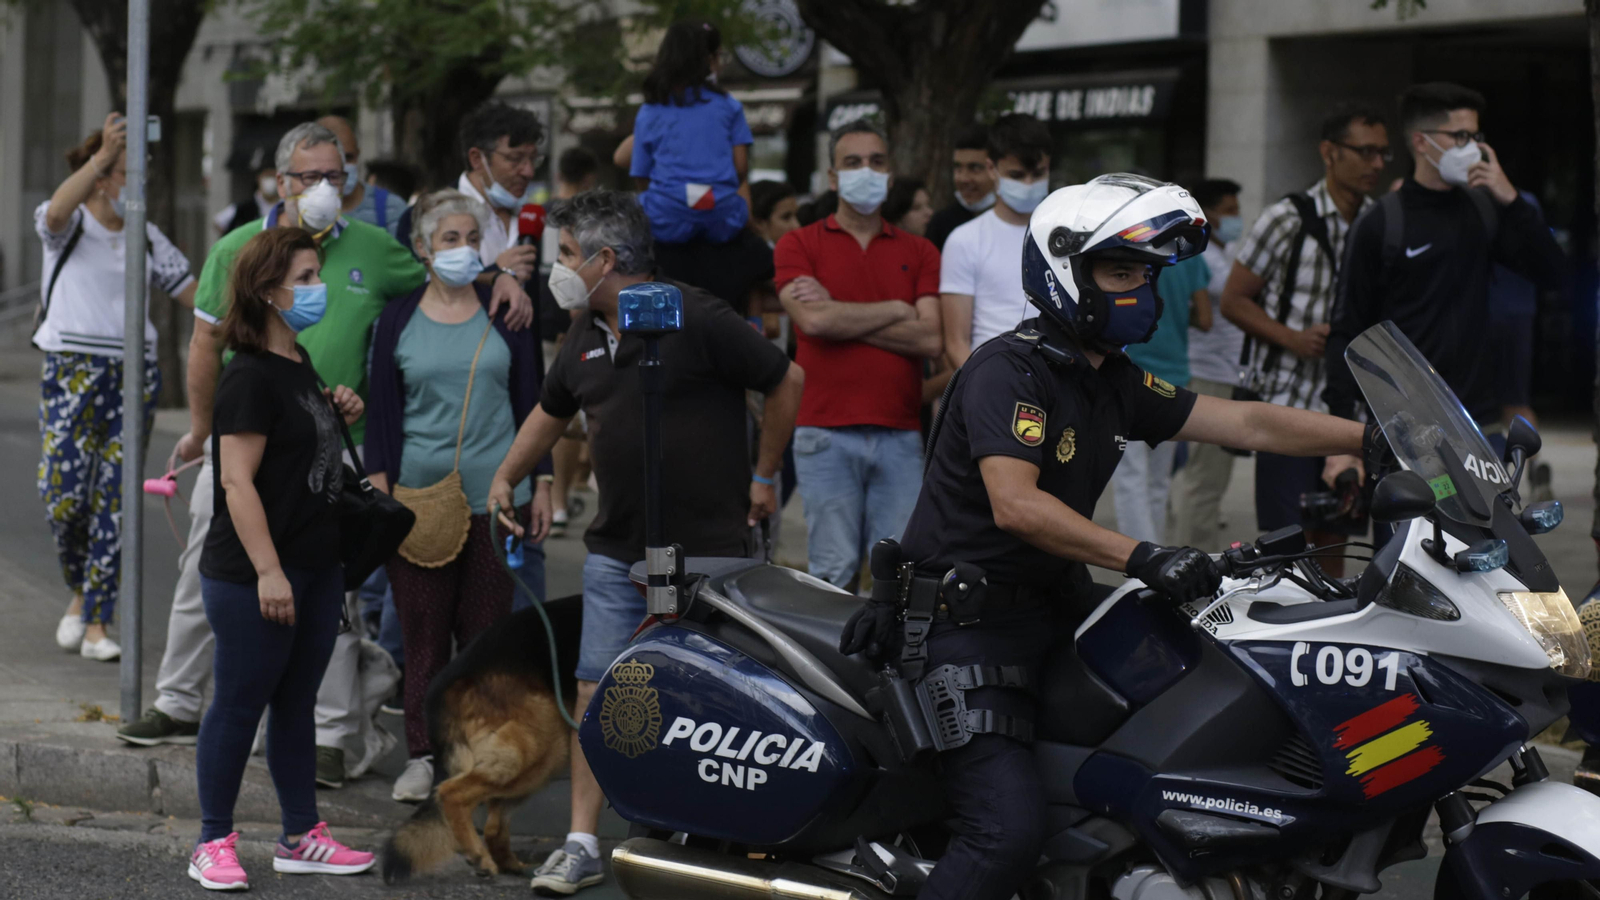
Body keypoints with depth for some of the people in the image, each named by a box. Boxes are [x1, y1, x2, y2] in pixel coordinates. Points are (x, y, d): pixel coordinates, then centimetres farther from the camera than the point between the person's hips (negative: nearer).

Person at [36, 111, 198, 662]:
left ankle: (97, 623, 4)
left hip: (134, 372, 3)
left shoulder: (146, 239, 14)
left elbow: (192, 291, 17)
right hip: (72, 368, -3)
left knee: (115, 499, -2)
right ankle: (79, 593, 17)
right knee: (63, 493, -10)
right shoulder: (67, 227, 1)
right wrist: (103, 154, -34)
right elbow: (57, 212, -23)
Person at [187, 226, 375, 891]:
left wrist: (340, 417, 8)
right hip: (253, 579, -9)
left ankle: (301, 837, 23)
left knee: (296, 703, 15)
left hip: (316, 567, 9)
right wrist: (267, 571, -25)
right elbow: (238, 480, -21)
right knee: (239, 705, 0)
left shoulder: (299, 363, 12)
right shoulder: (251, 376, -16)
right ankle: (214, 844, 8)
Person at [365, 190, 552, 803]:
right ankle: (422, 755, 7)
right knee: (423, 630, 0)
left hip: (495, 494, 1)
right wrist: (381, 488, -3)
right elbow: (384, 408, 5)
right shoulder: (399, 320, 5)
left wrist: (542, 483, 5)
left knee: (486, 630, 3)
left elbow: (530, 401, 9)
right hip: (419, 493, -1)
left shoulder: (505, 316, 6)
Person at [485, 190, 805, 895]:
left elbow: (786, 381, -6)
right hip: (617, 549, 6)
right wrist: (505, 477, 28)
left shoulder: (694, 320, -12)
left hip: (708, 548, -6)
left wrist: (763, 477, 0)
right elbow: (552, 411, 30)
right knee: (597, 692, 1)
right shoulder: (586, 336, 11)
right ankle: (582, 843, 6)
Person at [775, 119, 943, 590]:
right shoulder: (800, 244, 8)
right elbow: (813, 321, -10)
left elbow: (930, 338, -2)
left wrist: (839, 315, -5)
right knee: (834, 572, -3)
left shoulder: (919, 252, 14)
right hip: (825, 433, -2)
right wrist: (895, 310, 0)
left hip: (900, 435, 2)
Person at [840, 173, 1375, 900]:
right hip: (969, 615, -9)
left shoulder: (1118, 384, 11)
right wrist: (1142, 559, -34)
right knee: (1008, 834, -22)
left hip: (1054, 598, 9)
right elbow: (1015, 505, -29)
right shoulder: (1008, 371, -16)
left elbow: (1249, 424, 10)